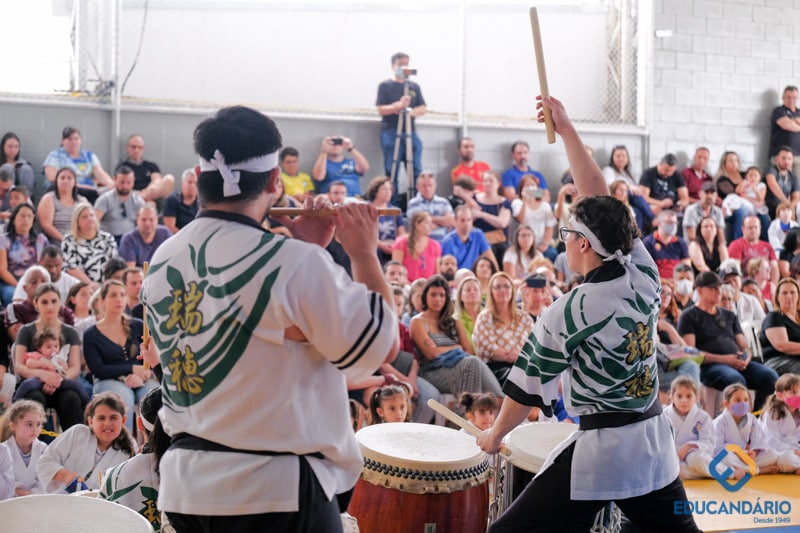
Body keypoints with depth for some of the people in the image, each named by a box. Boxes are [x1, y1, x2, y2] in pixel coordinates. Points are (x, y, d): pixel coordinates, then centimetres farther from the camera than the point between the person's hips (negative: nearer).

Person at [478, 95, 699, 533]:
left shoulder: (567, 314, -14)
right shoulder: (644, 275, -1)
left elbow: (526, 391, -4)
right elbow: (600, 201, 9)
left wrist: (494, 435, 14)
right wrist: (566, 129, 12)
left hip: (601, 447, -6)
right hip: (655, 439, 7)